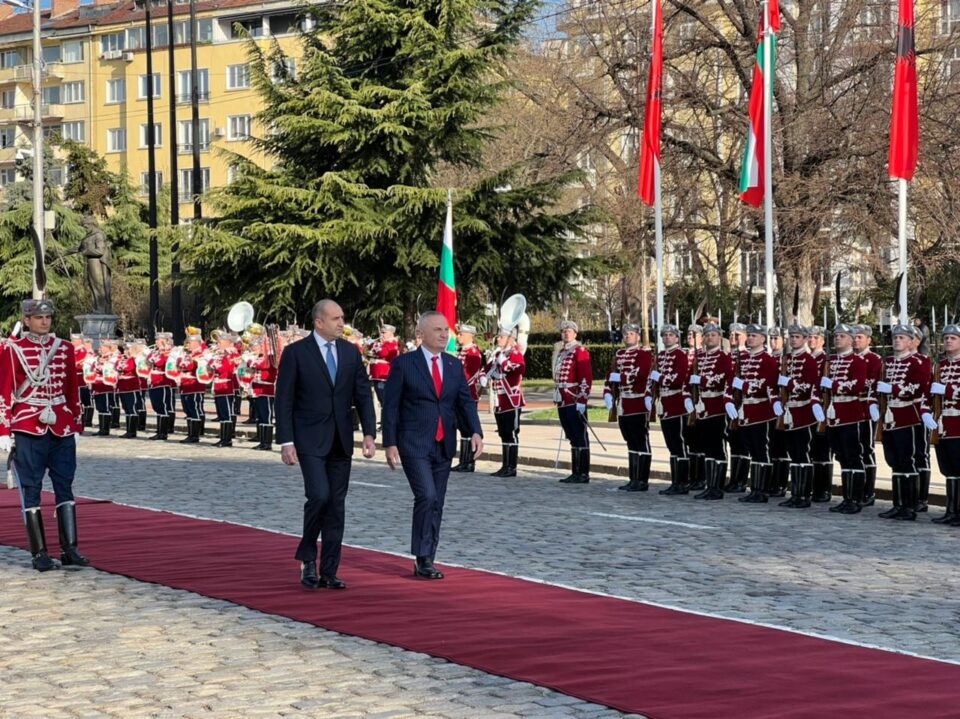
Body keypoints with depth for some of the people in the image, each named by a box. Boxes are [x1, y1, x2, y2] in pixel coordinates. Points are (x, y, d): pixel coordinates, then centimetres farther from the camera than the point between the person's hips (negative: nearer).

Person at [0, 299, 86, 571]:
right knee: (31, 490, 0)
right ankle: (39, 554, 3)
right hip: (28, 427, -3)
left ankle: (70, 550, 4)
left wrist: (77, 426, 10)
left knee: (65, 487, 2)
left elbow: (73, 390, 13)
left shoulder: (64, 348, 9)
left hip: (62, 427, 3)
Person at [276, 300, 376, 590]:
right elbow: (284, 400, -6)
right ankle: (307, 555, 5)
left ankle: (328, 572, 10)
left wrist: (369, 433, -2)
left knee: (337, 506, 4)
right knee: (319, 495, -18)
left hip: (341, 441, 5)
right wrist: (286, 442, -12)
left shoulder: (351, 352, 7)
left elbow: (363, 395, 8)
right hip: (310, 440, -5)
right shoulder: (295, 353, -6)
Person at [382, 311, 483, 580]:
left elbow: (466, 402, 6)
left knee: (436, 504, 7)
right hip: (414, 444, -5)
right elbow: (390, 405, -4)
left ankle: (426, 562, 15)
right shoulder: (404, 364, -4)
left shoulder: (455, 366, 10)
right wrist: (390, 443, -10)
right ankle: (422, 558, -9)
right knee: (427, 496, -18)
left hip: (444, 445, 5)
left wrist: (475, 432, -11)